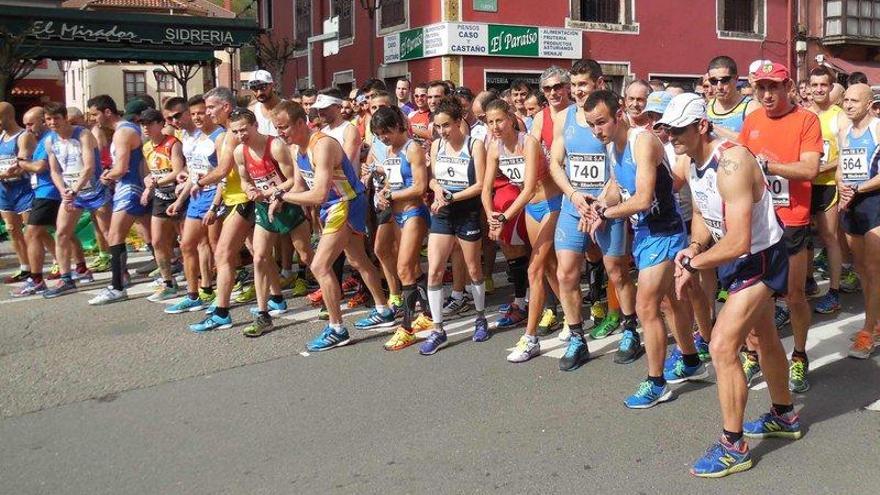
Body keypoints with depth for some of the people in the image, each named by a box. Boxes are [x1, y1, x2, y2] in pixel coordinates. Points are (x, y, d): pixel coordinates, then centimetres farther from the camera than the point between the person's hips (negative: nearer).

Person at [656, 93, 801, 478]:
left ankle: (733, 447, 1)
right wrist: (693, 250, -8)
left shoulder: (730, 164, -32)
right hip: (737, 258, 10)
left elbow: (738, 243, -35)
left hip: (760, 258, -10)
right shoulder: (692, 161, -3)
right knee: (763, 337, 24)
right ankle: (784, 417, 46)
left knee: (722, 346, -14)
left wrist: (691, 262, -22)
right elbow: (702, 214, 11)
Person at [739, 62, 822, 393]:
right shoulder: (751, 120, 6)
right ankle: (753, 354, 24)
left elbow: (810, 169, -17)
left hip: (791, 221, -3)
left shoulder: (806, 120, -7)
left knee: (795, 295, 6)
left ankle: (799, 357, 25)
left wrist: (765, 164, -23)